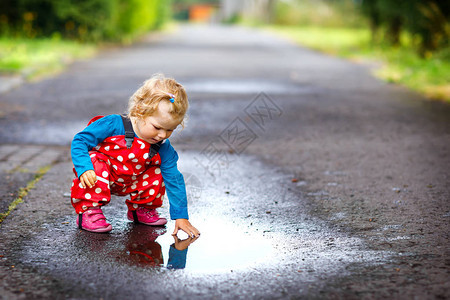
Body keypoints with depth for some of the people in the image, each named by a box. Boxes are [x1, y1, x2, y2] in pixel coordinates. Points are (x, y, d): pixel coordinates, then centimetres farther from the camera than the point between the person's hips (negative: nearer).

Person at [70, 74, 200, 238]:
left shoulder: (163, 149, -14)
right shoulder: (114, 125, -26)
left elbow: (174, 181, -9)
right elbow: (80, 141, -23)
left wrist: (180, 216, -13)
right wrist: (84, 168, -39)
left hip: (128, 184, 4)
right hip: (100, 176, -4)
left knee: (157, 175, -15)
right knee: (96, 163, -35)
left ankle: (140, 210, 10)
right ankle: (88, 211, -21)